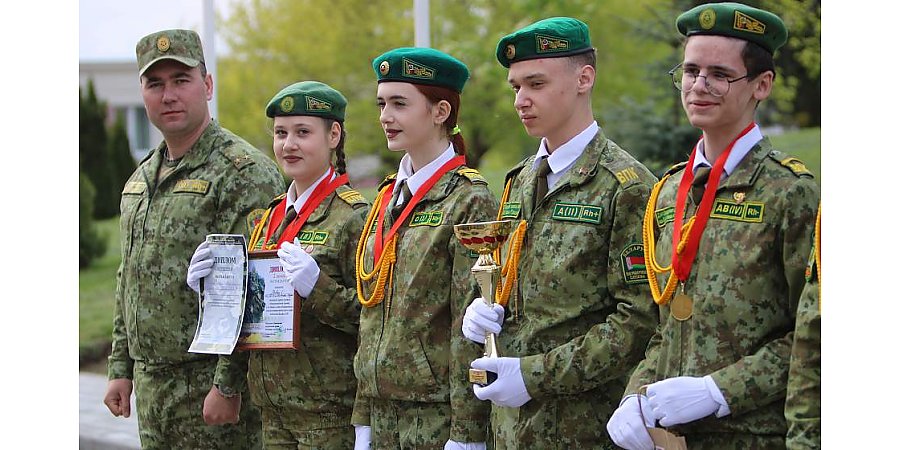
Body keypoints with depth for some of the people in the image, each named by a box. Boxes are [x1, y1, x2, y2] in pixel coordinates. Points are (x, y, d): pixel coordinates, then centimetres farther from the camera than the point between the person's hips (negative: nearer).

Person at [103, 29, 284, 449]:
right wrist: (121, 369, 17)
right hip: (151, 383, 8)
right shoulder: (141, 178, 15)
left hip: (213, 385, -8)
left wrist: (228, 386, -21)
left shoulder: (246, 173, -12)